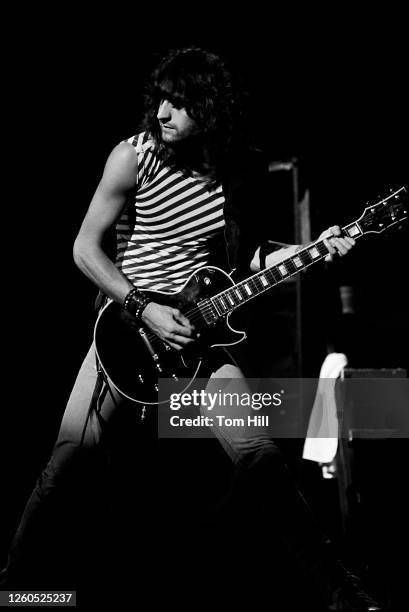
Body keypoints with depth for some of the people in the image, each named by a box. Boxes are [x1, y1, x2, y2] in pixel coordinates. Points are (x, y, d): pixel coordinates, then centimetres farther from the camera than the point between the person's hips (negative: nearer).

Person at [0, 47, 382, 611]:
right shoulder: (133, 157, -12)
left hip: (197, 329, 2)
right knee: (68, 456, -9)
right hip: (129, 325, -2)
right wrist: (146, 310, -16)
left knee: (261, 456, -5)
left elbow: (245, 256, 9)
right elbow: (85, 249, -8)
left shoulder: (239, 169, -1)